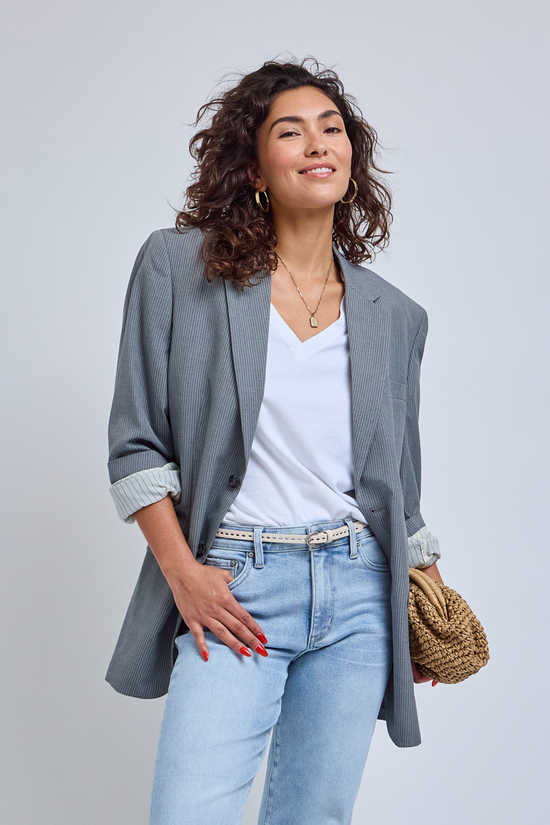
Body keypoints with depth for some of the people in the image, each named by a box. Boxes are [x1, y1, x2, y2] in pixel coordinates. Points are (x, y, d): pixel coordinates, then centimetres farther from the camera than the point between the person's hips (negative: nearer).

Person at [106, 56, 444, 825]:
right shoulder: (178, 267, -1)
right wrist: (182, 572, -9)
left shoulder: (395, 316, 8)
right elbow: (136, 443, -2)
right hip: (233, 589, -3)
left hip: (359, 593, 3)